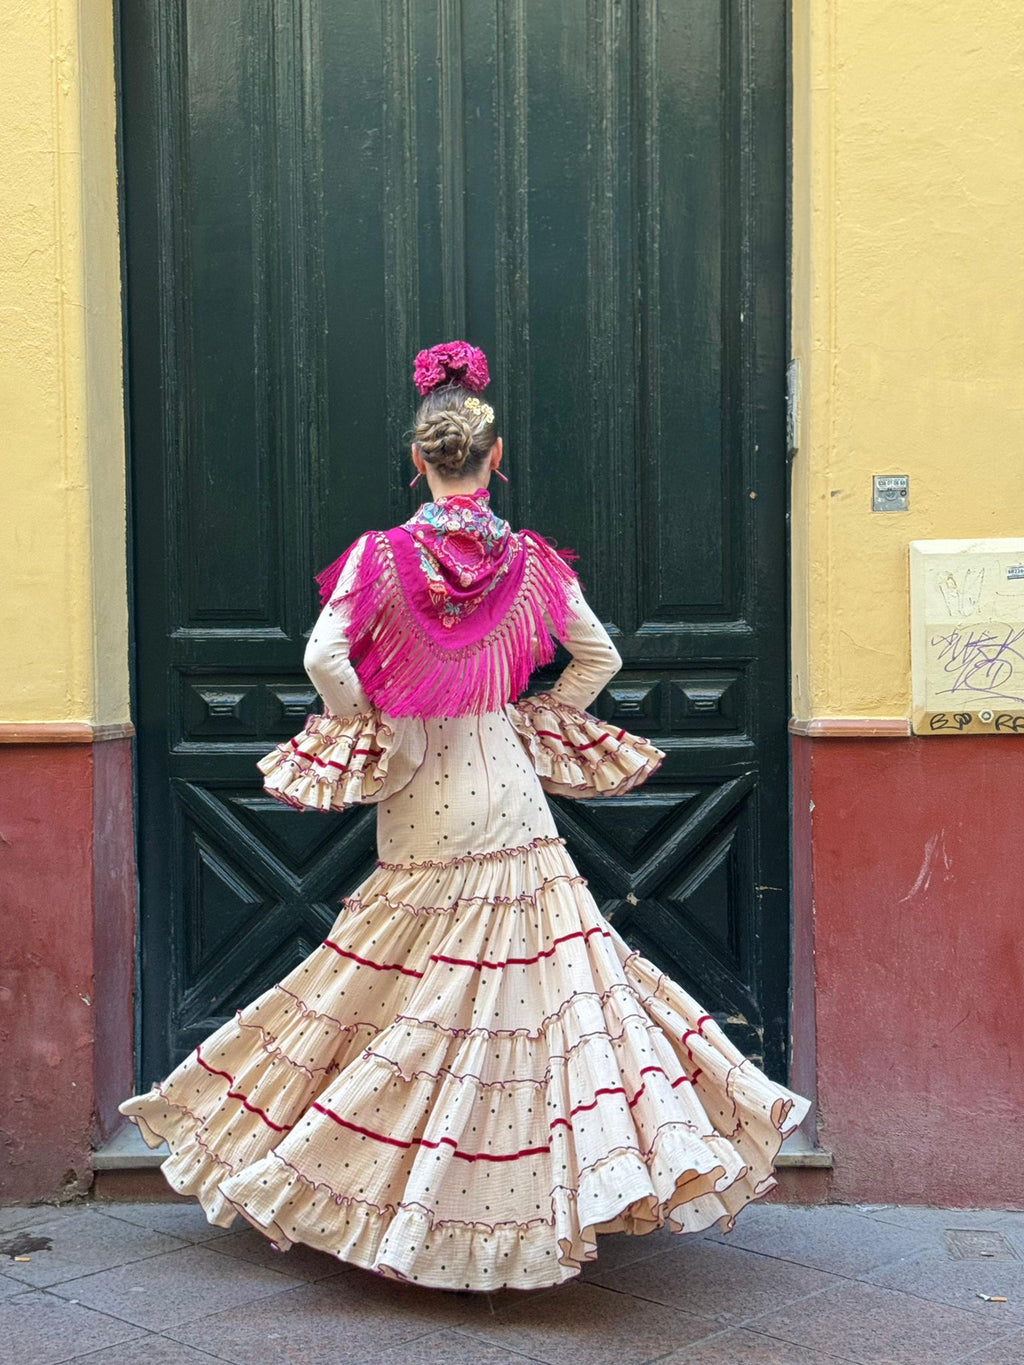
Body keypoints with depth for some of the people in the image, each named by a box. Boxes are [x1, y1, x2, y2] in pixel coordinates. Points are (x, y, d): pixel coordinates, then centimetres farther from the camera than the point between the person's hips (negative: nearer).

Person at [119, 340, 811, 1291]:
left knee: (416, 979, 11)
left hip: (419, 798, -1)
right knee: (537, 965, 8)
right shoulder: (532, 562, -2)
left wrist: (371, 735, -1)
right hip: (508, 788, 1)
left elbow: (325, 657, -16)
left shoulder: (383, 555, -9)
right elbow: (600, 658, 6)